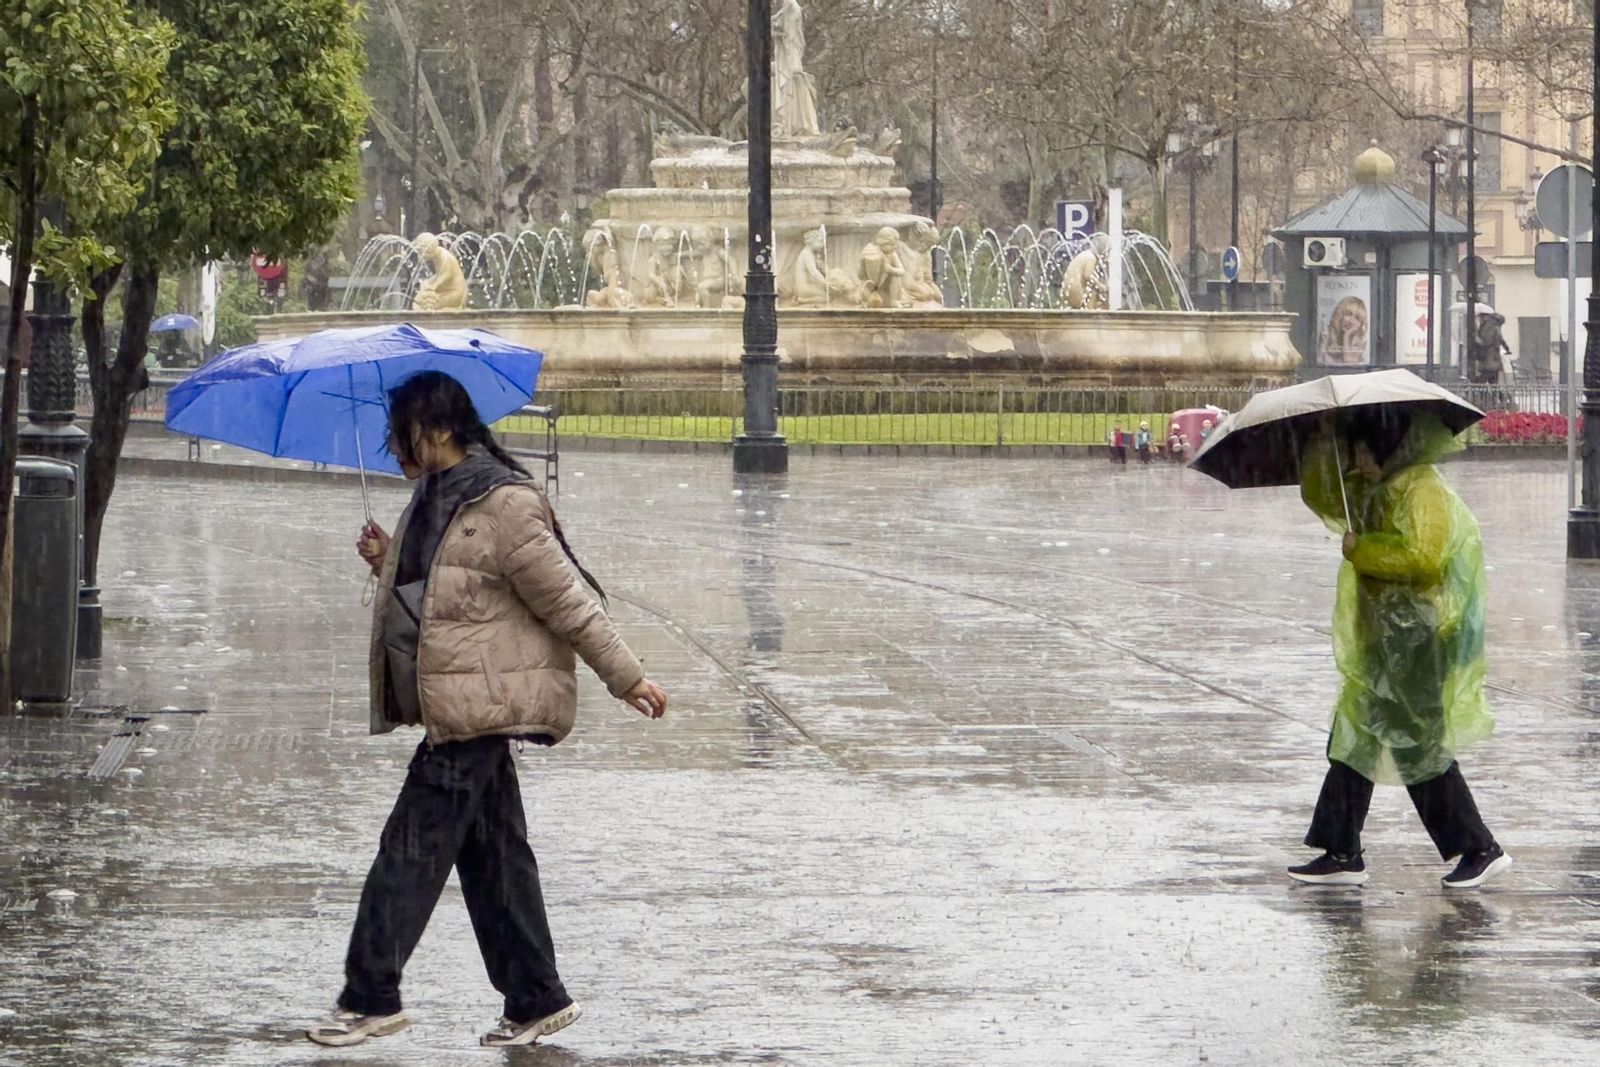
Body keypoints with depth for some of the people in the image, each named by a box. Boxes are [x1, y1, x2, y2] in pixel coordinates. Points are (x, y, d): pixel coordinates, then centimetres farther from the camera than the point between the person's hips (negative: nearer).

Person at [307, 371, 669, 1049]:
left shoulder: (504, 506, -15)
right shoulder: (436, 499, 14)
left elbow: (566, 600, -12)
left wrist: (626, 679, -8)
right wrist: (387, 561, 6)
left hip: (479, 708, -10)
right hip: (455, 710, 10)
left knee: (411, 850, -7)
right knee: (492, 856, 11)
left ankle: (371, 1000, -2)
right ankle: (536, 999, 17)